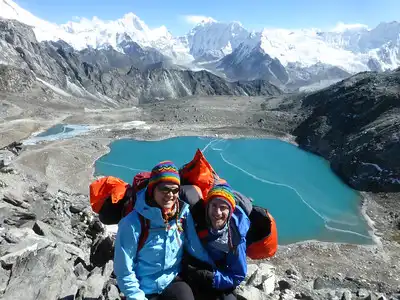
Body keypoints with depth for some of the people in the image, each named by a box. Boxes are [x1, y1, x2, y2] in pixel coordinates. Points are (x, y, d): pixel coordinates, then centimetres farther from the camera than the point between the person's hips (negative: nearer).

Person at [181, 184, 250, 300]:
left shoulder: (235, 236, -17)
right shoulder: (194, 218, -20)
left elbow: (237, 276, -10)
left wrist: (211, 277, -23)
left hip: (219, 286, 1)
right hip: (190, 282, 0)